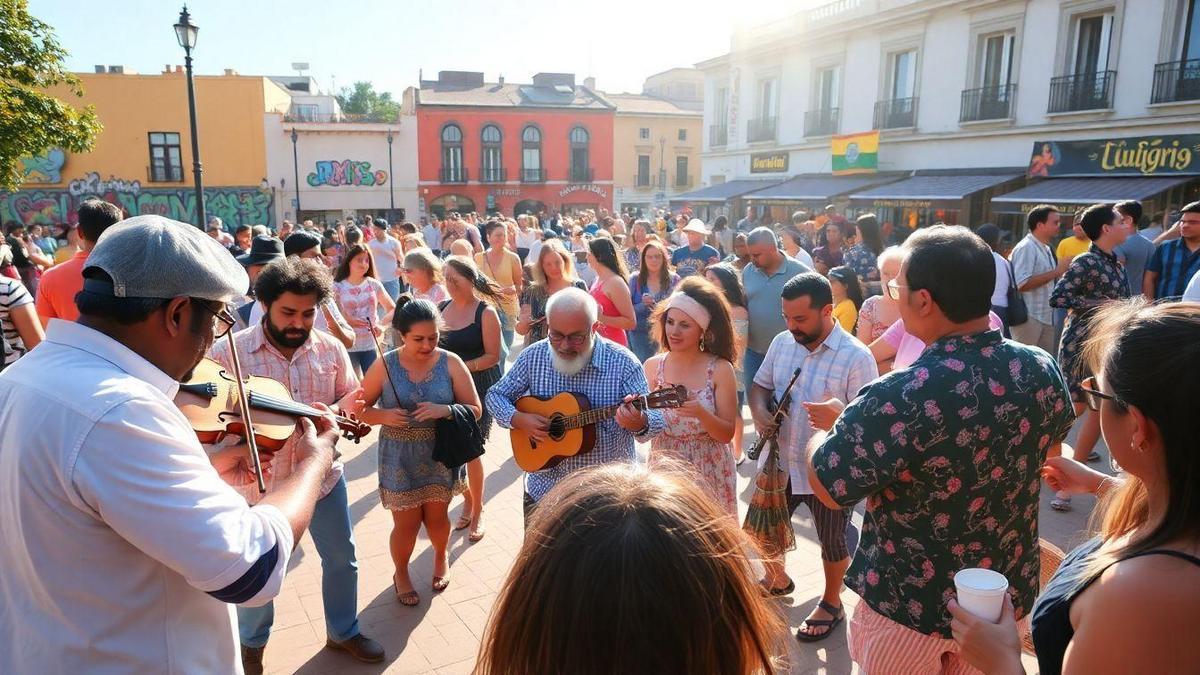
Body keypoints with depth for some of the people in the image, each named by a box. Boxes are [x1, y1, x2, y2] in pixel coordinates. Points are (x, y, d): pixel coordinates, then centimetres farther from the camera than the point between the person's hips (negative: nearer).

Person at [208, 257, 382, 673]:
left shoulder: (330, 349, -4)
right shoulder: (228, 352, -15)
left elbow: (353, 402, 5)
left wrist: (332, 413, -17)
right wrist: (228, 459, -28)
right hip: (258, 483, -3)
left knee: (342, 558, 17)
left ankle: (343, 632, 42)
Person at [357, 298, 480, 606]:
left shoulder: (451, 363, -10)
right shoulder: (385, 365, -11)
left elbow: (475, 410, -8)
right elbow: (360, 408, -3)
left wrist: (444, 410, -27)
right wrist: (384, 416, -24)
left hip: (441, 454, 1)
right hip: (400, 458, -1)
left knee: (436, 516, 17)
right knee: (406, 524, 9)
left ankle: (441, 558, 49)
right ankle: (401, 574, 38)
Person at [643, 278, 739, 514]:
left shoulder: (720, 369, -10)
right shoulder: (652, 366, -3)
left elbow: (727, 433, -9)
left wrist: (701, 413, -26)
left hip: (709, 474, -2)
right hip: (663, 471, 2)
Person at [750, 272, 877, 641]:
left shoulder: (856, 357, -19)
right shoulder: (781, 342, -2)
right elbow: (760, 385, 10)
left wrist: (837, 418, -39)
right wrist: (759, 411, -11)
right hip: (779, 464, 5)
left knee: (832, 542, 17)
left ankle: (831, 602, 44)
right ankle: (777, 580, 49)